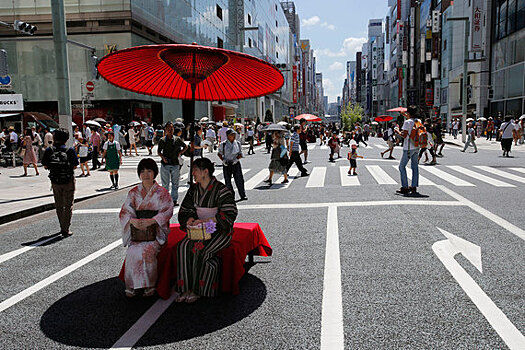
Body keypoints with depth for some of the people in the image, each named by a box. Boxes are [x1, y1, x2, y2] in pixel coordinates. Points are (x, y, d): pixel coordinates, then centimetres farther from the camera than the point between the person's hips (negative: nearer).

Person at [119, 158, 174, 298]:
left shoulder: (162, 192, 5)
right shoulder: (133, 193, 12)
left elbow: (167, 211, -6)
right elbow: (125, 211, 6)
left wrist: (151, 221, -22)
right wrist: (132, 220, -17)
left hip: (156, 232, -2)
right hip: (137, 232, 2)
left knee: (147, 250, -30)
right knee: (132, 251, -26)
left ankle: (150, 285, -14)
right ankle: (131, 285, -11)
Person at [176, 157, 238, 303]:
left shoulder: (221, 189, -11)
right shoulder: (194, 189, 10)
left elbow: (229, 214, -16)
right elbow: (185, 210, 18)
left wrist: (205, 220, -21)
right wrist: (190, 219, -7)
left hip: (219, 231, -6)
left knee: (198, 249, -29)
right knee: (183, 246, -23)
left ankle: (197, 290, -15)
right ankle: (186, 289, -19)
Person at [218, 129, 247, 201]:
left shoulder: (238, 143, 5)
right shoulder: (223, 144, -2)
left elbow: (240, 154, 7)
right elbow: (220, 154, 6)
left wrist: (236, 159, -10)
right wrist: (223, 160, -8)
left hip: (236, 163, 1)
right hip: (226, 164, -1)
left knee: (239, 179, -3)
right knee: (228, 181, 3)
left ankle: (243, 195, 4)